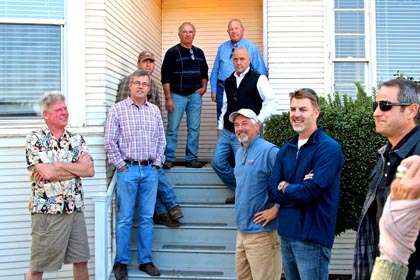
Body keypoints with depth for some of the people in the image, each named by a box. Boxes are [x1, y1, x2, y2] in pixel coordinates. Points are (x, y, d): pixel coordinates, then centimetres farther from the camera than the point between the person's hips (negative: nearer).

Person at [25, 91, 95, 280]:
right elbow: (46, 173, -18)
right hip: (47, 211, -4)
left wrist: (57, 165, -13)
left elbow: (90, 170, -4)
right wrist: (77, 167, -6)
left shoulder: (76, 140, 8)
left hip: (75, 209, 4)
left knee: (81, 261, 12)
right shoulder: (34, 140, -5)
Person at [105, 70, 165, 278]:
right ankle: (121, 262, 14)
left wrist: (157, 163, 5)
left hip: (150, 169, 4)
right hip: (128, 169, -3)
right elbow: (110, 141, -4)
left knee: (147, 217, 9)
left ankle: (145, 260, 19)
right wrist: (121, 165, -7)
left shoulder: (154, 110, 10)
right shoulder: (117, 109, -1)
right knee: (125, 218, 2)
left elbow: (161, 139, 13)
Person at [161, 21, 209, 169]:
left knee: (194, 129, 4)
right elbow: (165, 77, -6)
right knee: (172, 129, -3)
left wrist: (204, 87, 6)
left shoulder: (199, 53, 13)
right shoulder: (172, 52, -2)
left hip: (195, 96, 4)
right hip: (177, 95, -4)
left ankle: (191, 158, 12)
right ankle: (168, 159, 5)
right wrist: (168, 98, -12)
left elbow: (204, 72, 24)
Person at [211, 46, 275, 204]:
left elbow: (270, 103, -5)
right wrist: (220, 126, 16)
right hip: (227, 132, 7)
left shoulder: (258, 79, -4)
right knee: (217, 163, 5)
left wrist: (258, 120, -15)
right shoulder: (229, 81, 15)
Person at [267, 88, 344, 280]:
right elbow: (273, 192, 4)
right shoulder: (286, 149, 10)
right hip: (286, 234, 7)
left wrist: (285, 187, -3)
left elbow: (311, 191, -21)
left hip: (312, 237, -6)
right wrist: (299, 189, -13)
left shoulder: (329, 148, -11)